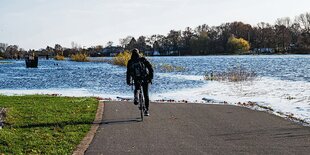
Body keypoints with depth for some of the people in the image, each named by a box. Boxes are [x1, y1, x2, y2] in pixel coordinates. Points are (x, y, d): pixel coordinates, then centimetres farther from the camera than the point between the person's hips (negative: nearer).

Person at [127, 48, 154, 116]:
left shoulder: (130, 62, 6)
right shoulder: (143, 59, 5)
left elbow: (128, 72, 8)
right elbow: (151, 68, -2)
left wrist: (128, 82, 15)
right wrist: (151, 77, 0)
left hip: (136, 79, -1)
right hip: (145, 79, 1)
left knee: (136, 89, 23)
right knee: (146, 94, 8)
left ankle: (136, 98, -8)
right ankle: (146, 110, 8)